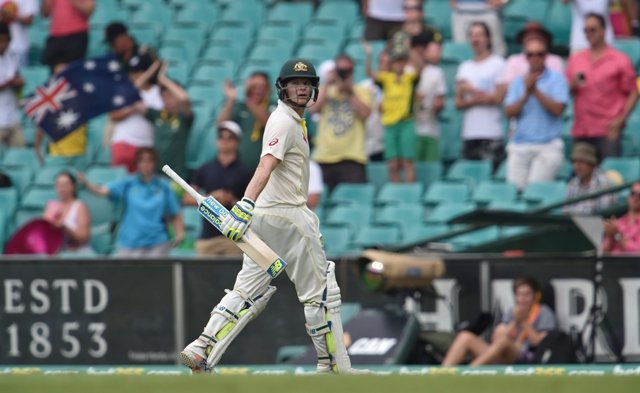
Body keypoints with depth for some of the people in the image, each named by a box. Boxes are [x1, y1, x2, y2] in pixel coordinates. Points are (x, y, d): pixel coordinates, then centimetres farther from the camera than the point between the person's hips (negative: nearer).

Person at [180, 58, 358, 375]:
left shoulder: (295, 121, 18)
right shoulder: (284, 121, -12)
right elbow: (266, 166, -28)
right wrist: (246, 205, -41)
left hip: (264, 217, 10)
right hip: (288, 216, -10)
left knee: (249, 292, 5)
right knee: (321, 292, 0)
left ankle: (201, 351, -6)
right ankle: (334, 368, 5)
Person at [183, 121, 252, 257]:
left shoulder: (243, 172, 6)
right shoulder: (205, 170, 13)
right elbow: (187, 199, 10)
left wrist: (232, 201, -12)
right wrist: (210, 198, -5)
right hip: (208, 235, 2)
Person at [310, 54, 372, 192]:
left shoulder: (361, 92, 10)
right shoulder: (325, 91, 16)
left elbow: (364, 113, -8)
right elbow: (313, 108, -2)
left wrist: (350, 91, -9)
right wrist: (327, 84, -2)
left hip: (352, 160, -2)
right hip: (324, 158, 2)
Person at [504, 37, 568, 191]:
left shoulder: (557, 79, 5)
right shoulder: (518, 81, 16)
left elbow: (558, 109, -8)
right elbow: (509, 112, 6)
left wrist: (536, 90, -8)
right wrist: (526, 94, -6)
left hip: (548, 145, -4)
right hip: (519, 146, 4)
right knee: (515, 188, -7)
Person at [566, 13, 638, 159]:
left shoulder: (619, 60, 2)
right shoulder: (575, 59, 15)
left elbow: (633, 94, 0)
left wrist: (620, 120, -12)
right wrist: (573, 85, -5)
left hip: (608, 130, -4)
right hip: (580, 130, 4)